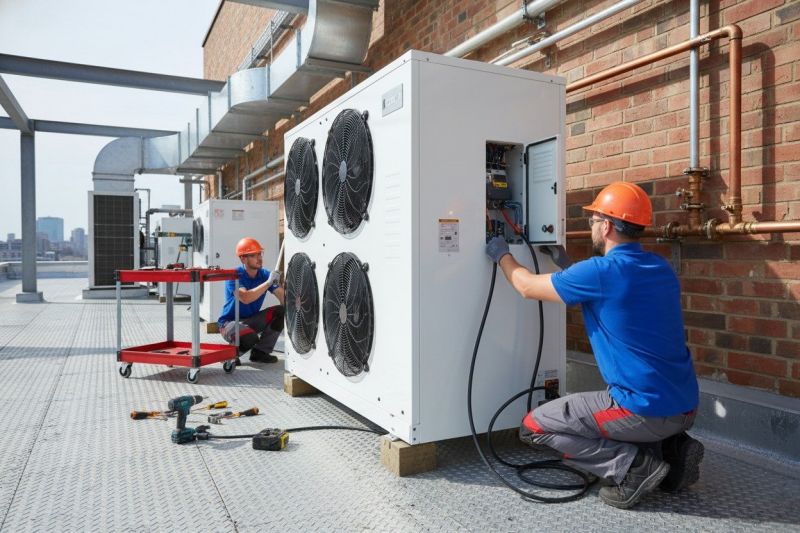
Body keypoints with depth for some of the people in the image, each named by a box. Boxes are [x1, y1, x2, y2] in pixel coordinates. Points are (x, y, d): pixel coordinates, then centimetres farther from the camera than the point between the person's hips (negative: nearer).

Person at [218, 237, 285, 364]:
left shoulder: (265, 274, -4)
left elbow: (284, 298, -13)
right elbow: (245, 298, -36)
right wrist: (268, 282, -34)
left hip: (252, 320, 6)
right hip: (230, 322, -6)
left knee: (282, 311, -14)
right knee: (251, 338, -36)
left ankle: (260, 352, -1)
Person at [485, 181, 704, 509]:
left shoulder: (602, 271, -17)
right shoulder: (661, 268, 7)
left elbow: (528, 286, -3)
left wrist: (502, 255, 15)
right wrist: (572, 271, 27)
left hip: (646, 410, -8)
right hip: (685, 408, 8)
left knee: (533, 427, 2)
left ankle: (633, 465, -6)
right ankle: (670, 448, 13)